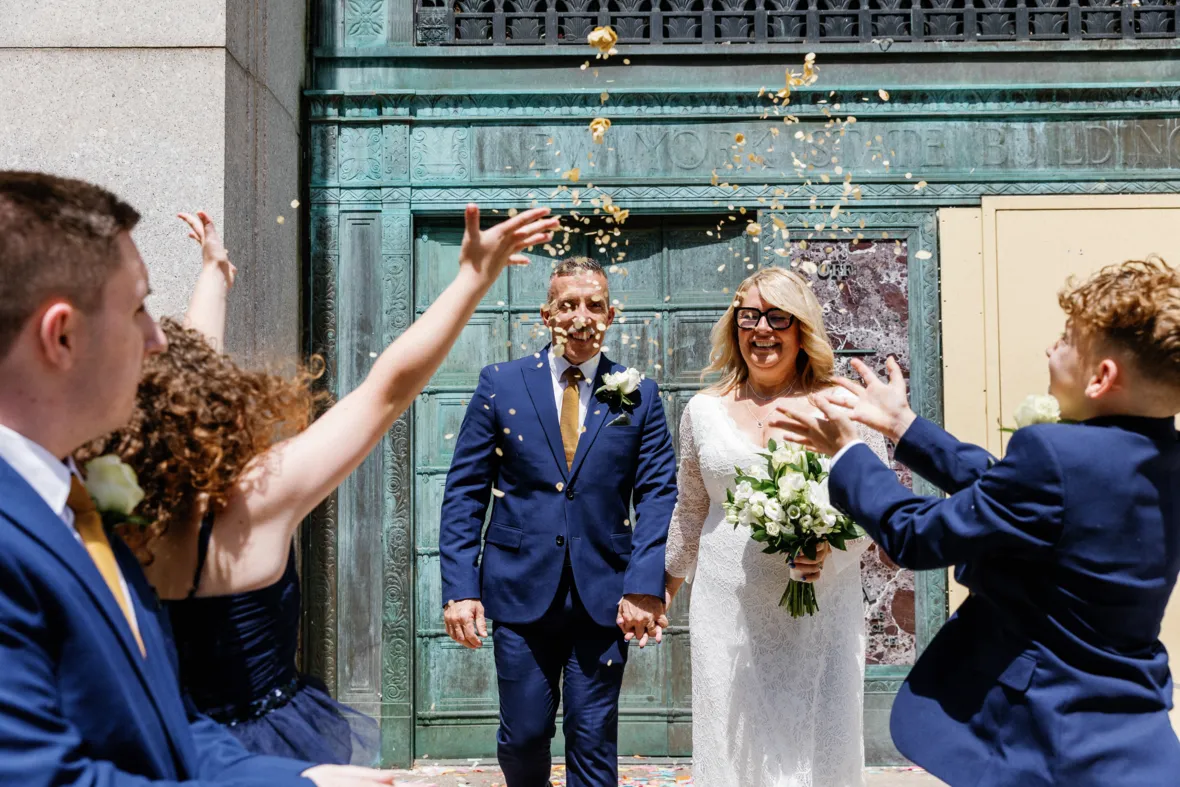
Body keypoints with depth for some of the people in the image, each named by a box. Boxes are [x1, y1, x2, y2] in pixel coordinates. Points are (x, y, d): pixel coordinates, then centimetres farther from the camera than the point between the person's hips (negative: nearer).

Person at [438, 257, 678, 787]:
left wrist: (645, 586, -12)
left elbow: (659, 495, 0)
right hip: (520, 590, 0)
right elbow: (464, 493, 0)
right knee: (523, 734, 10)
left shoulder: (639, 396, 3)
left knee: (594, 742, 8)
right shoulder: (500, 384, 2)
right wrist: (460, 587, -7)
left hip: (604, 596, 0)